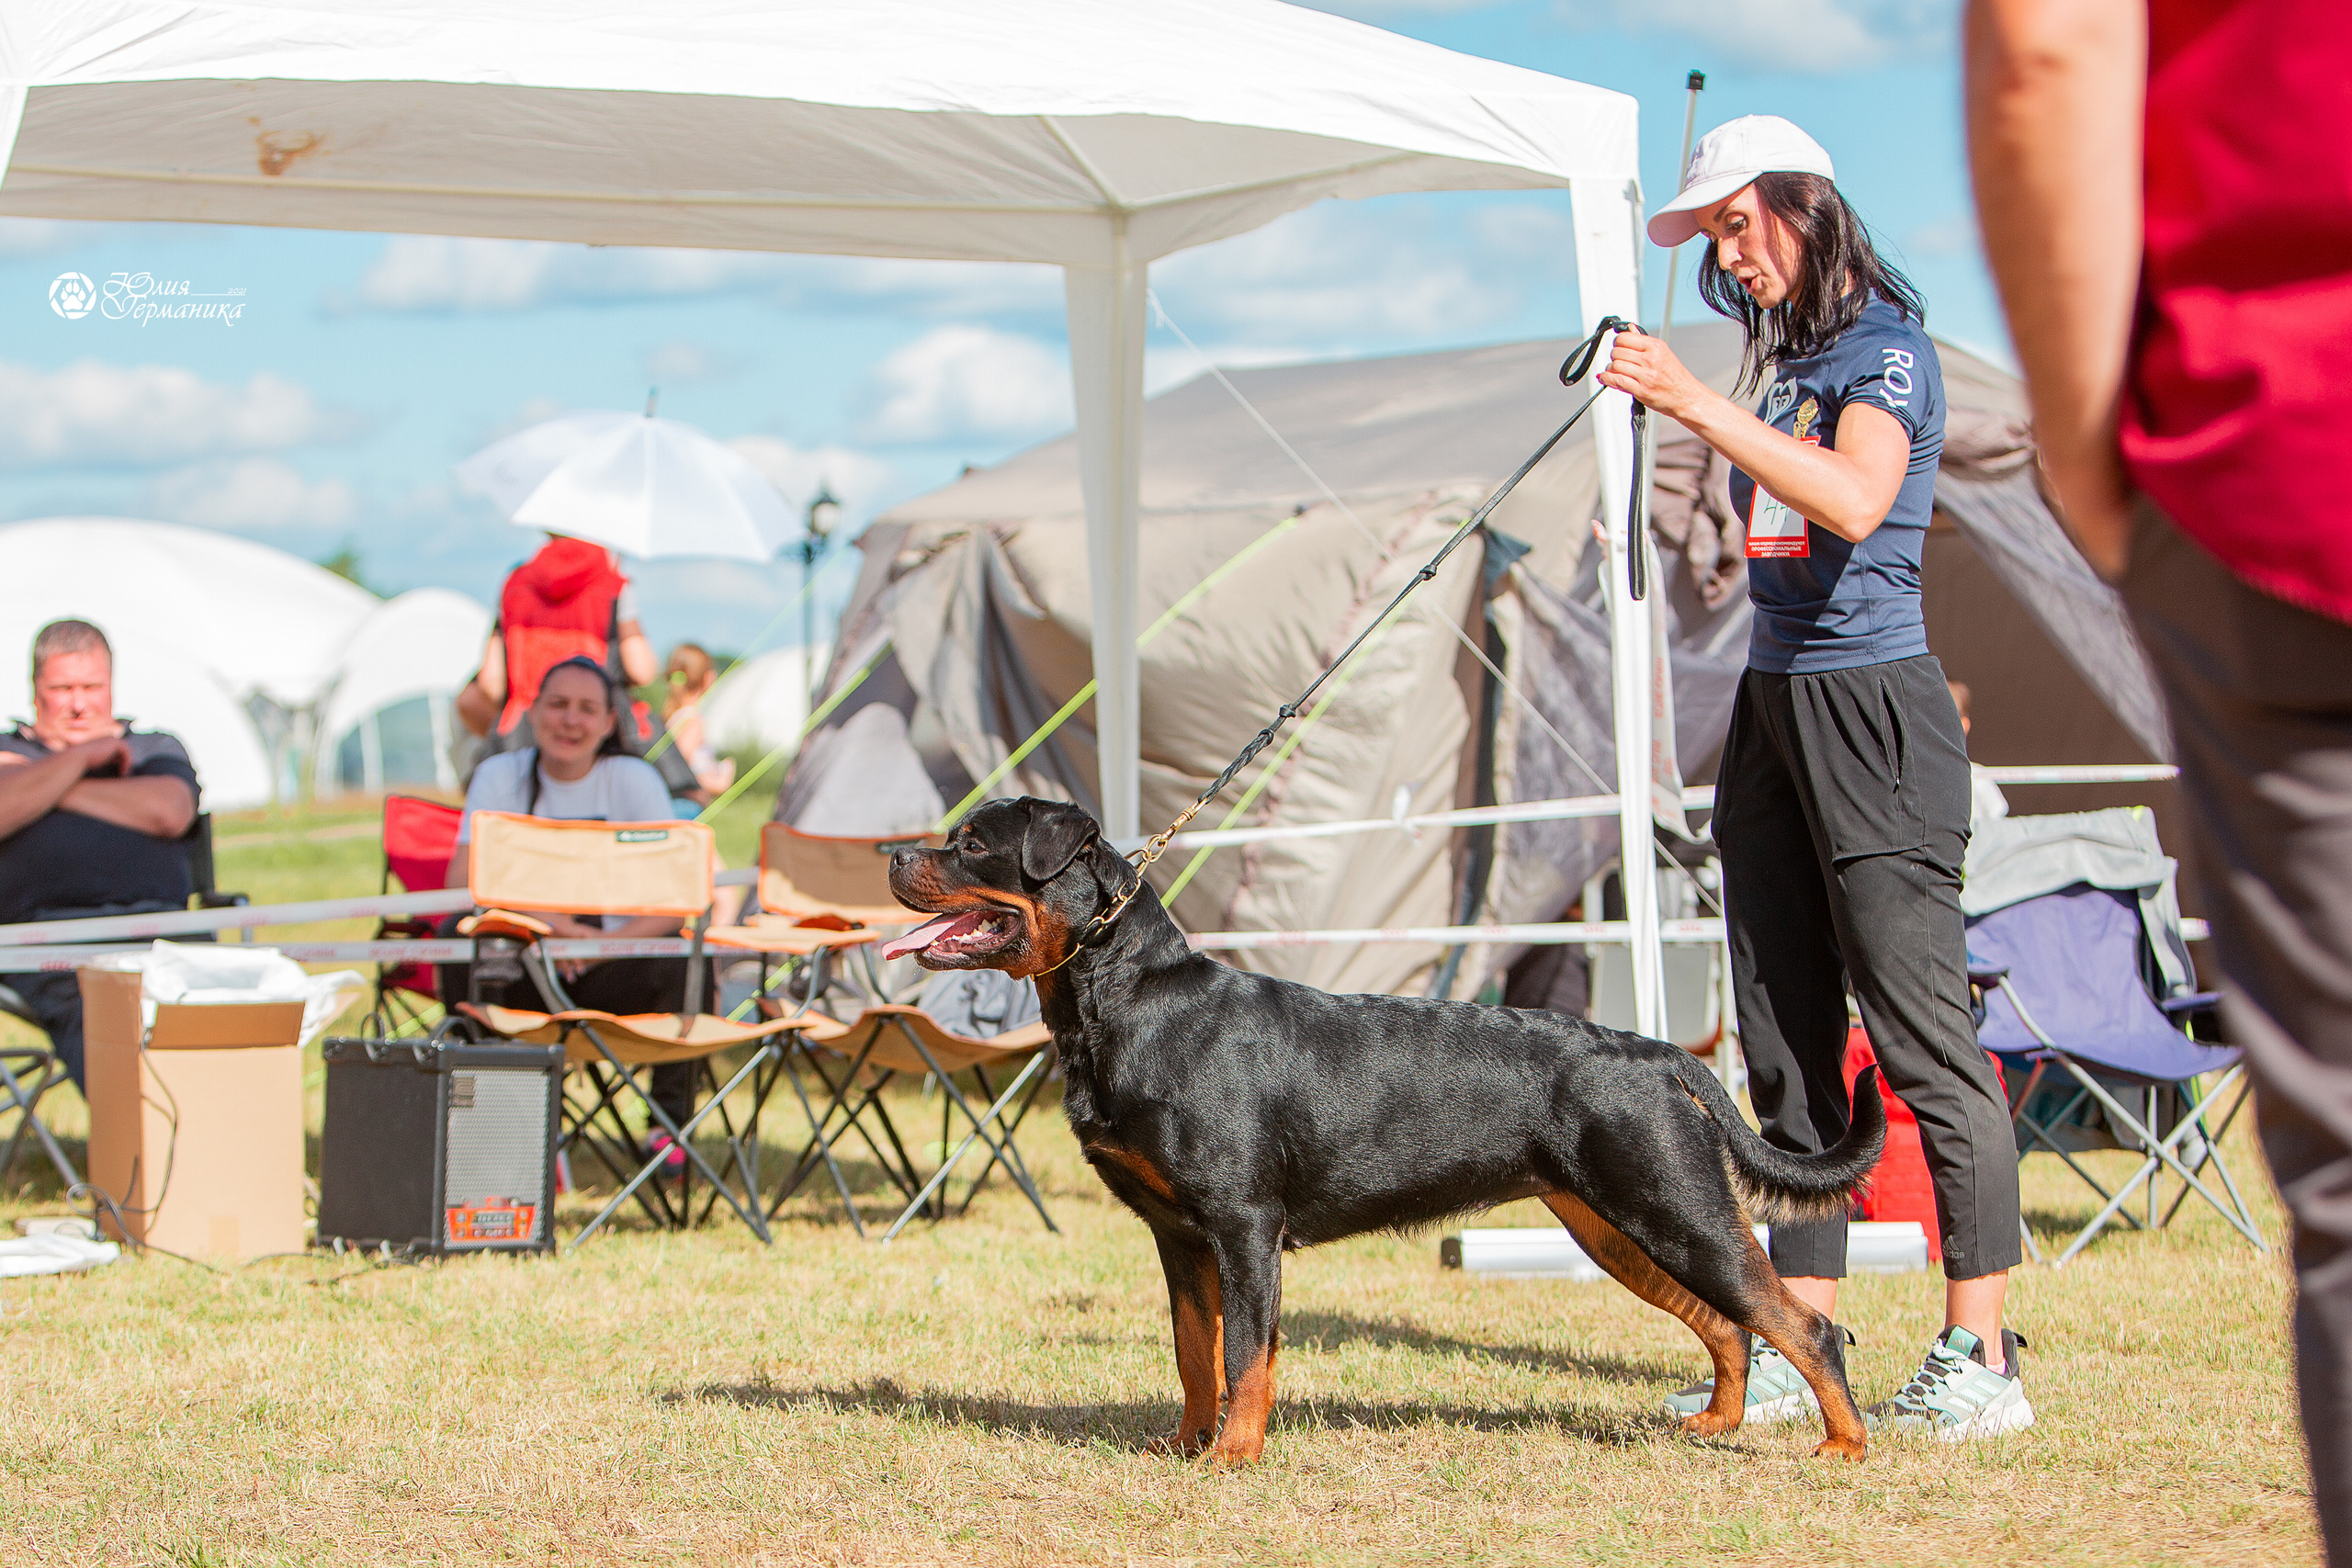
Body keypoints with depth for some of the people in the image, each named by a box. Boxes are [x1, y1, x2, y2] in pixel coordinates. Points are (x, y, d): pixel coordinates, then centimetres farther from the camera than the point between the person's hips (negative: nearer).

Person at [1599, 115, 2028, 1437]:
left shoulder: (1887, 346, -7)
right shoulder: (1780, 357, 17)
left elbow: (1855, 499, -26)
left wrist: (1699, 405, -27)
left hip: (1873, 707, -9)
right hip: (1774, 701, 9)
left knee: (1924, 1035, -9)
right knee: (1787, 1043, 7)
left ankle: (1983, 1359, -8)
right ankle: (1798, 1351, 10)